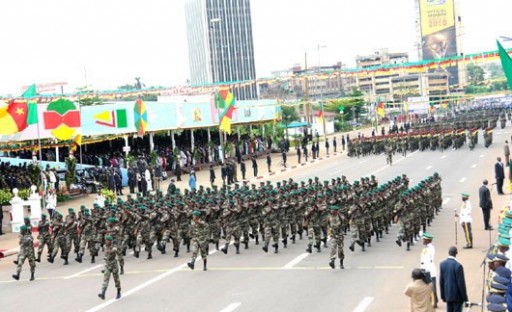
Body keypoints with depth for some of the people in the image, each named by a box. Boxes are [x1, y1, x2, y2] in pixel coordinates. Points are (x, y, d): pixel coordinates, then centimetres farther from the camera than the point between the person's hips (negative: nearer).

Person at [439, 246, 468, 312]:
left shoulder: (442, 264, -2)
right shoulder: (458, 266, -20)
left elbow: (441, 281, 4)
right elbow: (461, 283, -15)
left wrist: (443, 295, 14)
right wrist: (464, 297, -5)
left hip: (448, 295, 5)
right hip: (457, 295, -5)